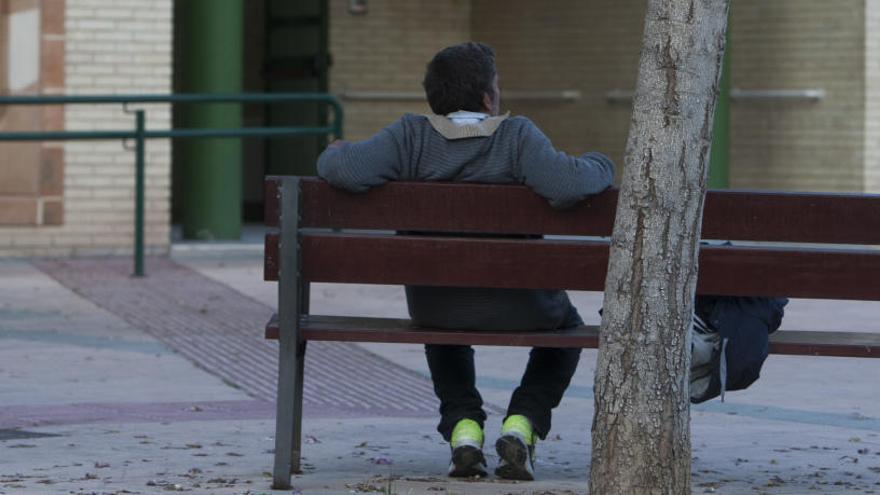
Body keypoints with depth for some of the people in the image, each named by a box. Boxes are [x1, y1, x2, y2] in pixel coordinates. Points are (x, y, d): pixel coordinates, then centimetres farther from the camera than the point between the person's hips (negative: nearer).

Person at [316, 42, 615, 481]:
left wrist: (333, 154, 0)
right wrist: (599, 167, -8)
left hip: (434, 304, 2)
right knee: (566, 327, 32)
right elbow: (566, 185, -30)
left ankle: (463, 425, 20)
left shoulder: (411, 136, -10)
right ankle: (521, 422, 7)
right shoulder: (517, 136, -15)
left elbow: (348, 171, -23)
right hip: (516, 308, -2)